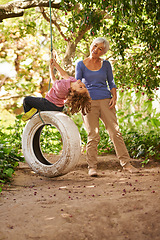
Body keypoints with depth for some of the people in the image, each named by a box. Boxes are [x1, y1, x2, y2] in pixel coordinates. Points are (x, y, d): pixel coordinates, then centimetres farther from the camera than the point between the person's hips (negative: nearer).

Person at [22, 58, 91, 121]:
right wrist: (56, 64, -6)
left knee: (26, 99, 10)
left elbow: (53, 79, -18)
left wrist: (51, 68, -3)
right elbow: (64, 75, -4)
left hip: (50, 104, -7)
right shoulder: (73, 80, -24)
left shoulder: (61, 86, -43)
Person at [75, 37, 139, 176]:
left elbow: (111, 82, 16)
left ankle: (126, 163, 1)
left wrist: (114, 97, 0)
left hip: (105, 101, 1)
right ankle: (92, 167, 2)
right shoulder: (81, 64, 7)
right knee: (93, 136, -6)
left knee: (115, 132, -4)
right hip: (88, 102, -1)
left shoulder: (106, 64, 10)